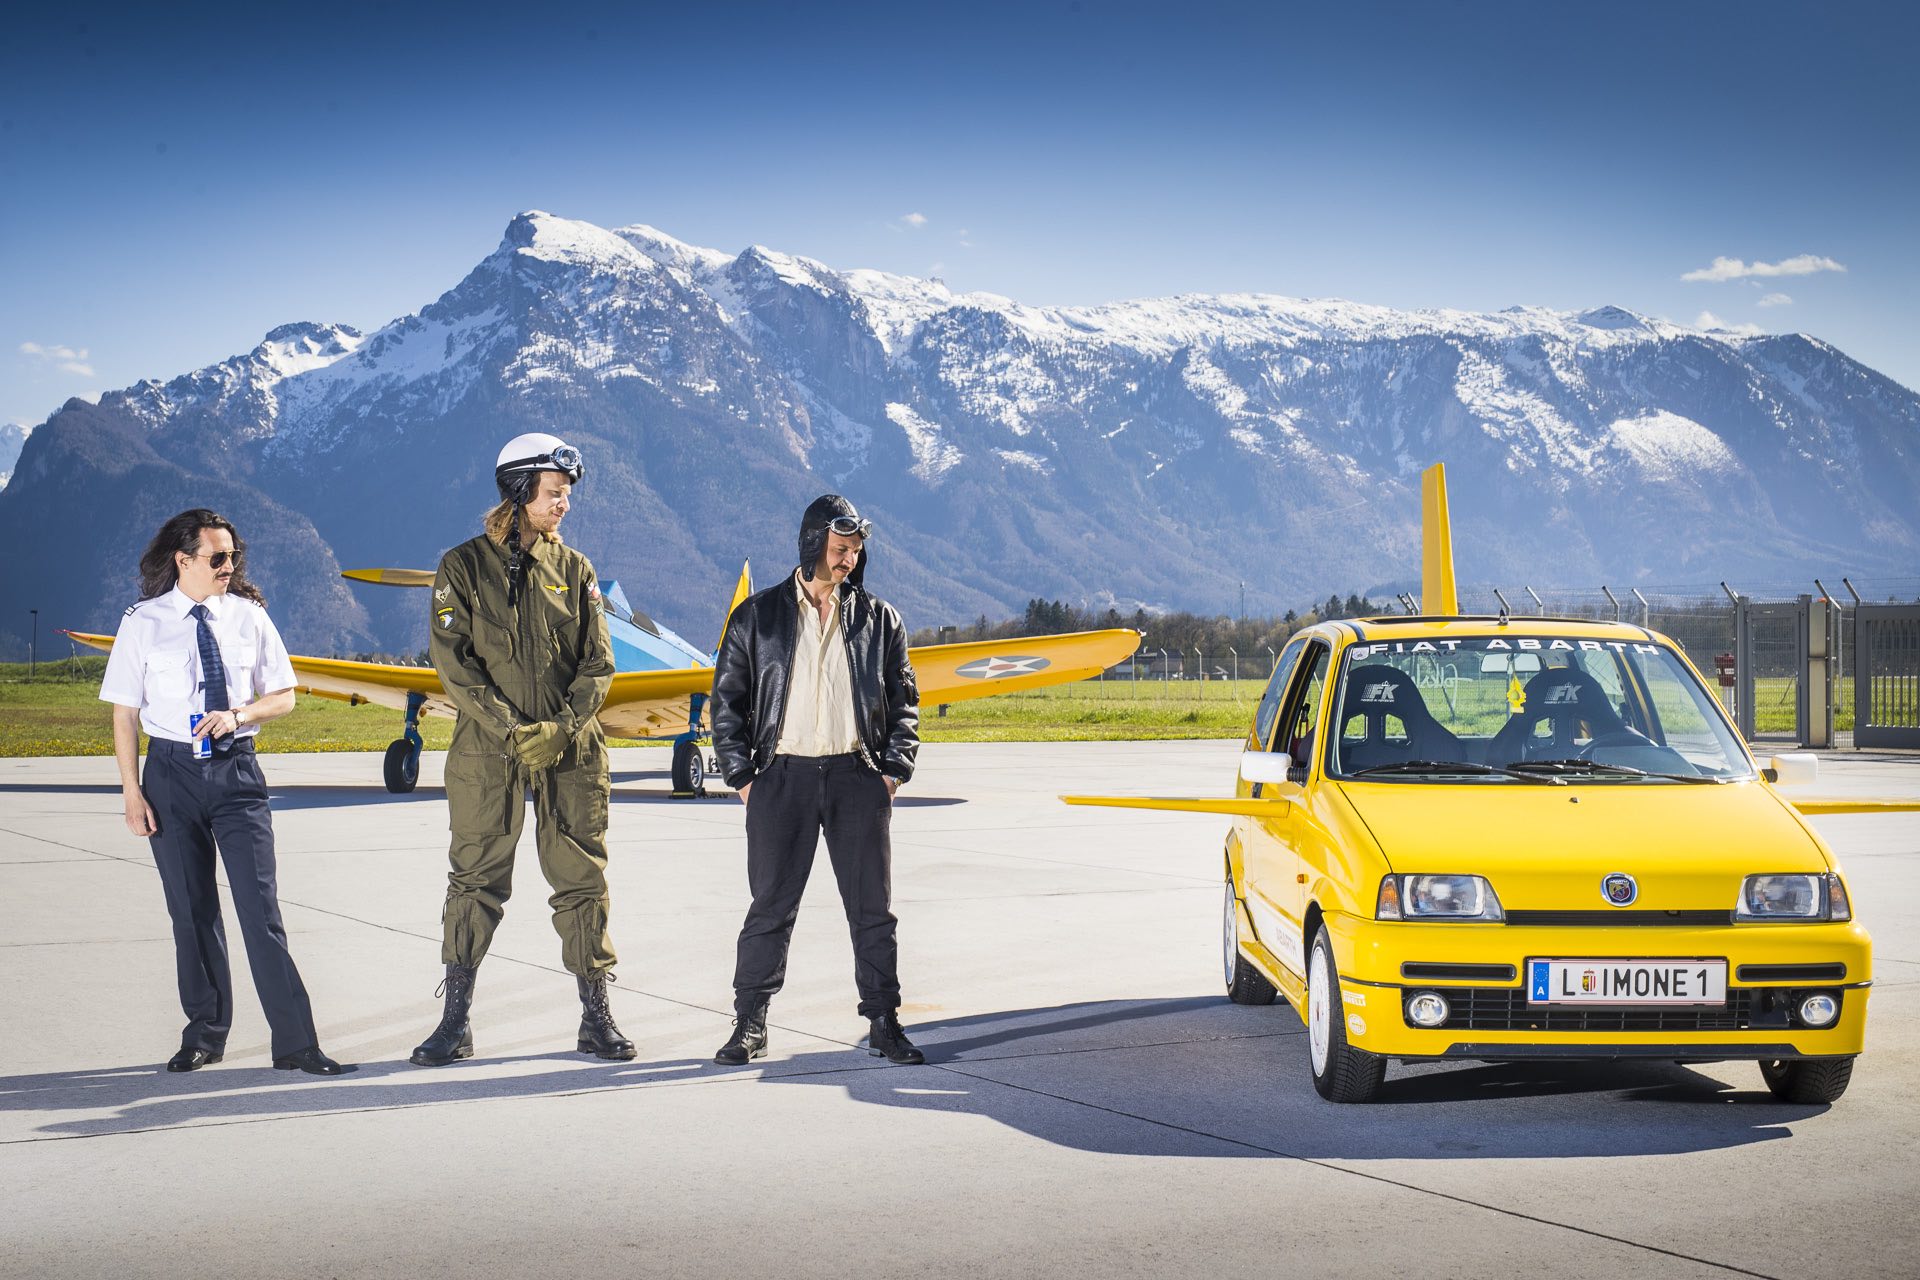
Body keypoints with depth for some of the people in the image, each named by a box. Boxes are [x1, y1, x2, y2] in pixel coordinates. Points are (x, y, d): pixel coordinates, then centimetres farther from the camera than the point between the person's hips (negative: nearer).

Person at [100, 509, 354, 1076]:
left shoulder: (249, 617, 3)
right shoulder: (143, 624, -1)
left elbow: (284, 696, 9)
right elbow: (125, 714, 1)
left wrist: (238, 714, -11)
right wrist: (132, 793, -5)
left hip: (237, 772, 0)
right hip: (171, 773, 0)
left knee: (260, 905, -7)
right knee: (191, 910, 9)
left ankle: (295, 1044, -7)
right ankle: (204, 1034, 24)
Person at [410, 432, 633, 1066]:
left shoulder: (574, 571, 9)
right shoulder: (464, 566, 1)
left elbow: (598, 665, 6)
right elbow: (454, 662, -6)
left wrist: (562, 728, -11)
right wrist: (513, 731, -15)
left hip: (569, 752, 2)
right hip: (486, 752, -2)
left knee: (583, 879, 4)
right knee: (475, 880, 0)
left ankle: (596, 1017, 12)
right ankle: (455, 1023, 8)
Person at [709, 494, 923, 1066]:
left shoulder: (878, 618, 9)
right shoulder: (758, 616, 5)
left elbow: (904, 702, 12)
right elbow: (727, 700, 6)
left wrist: (893, 771, 1)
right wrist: (743, 777, -2)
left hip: (858, 777, 1)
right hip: (783, 778, -1)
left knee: (873, 909, 3)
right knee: (770, 908, 1)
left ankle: (884, 1024, 10)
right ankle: (749, 1025, 10)